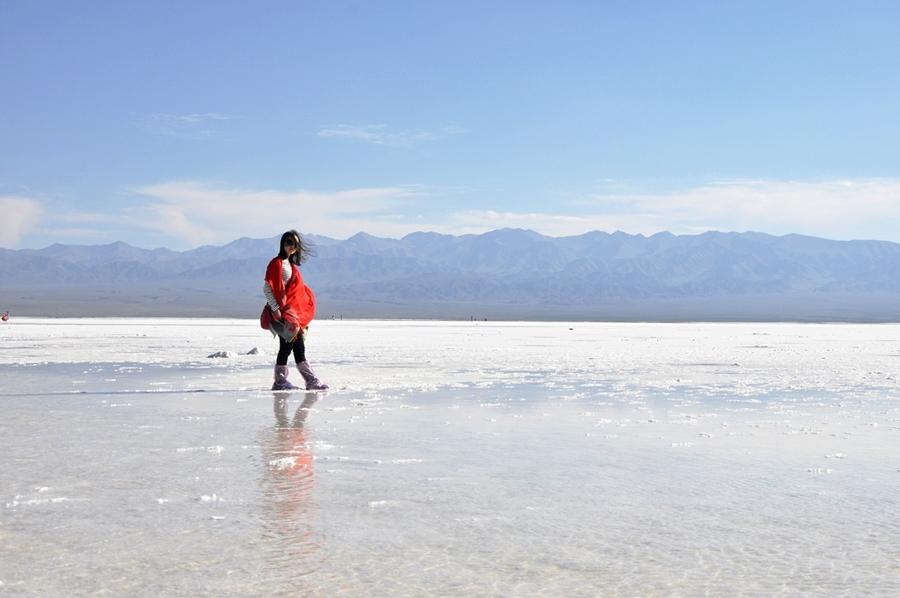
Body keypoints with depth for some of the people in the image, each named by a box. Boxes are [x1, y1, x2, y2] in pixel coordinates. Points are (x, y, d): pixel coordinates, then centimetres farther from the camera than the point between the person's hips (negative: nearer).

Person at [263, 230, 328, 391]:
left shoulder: (292, 266, 19)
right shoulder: (276, 263, -6)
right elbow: (267, 288, -13)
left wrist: (302, 316, 18)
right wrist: (275, 309, -19)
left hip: (294, 312, 8)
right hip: (283, 312, -8)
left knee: (299, 348, 6)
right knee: (286, 346, -7)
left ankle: (312, 381, 6)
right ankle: (280, 381, 0)